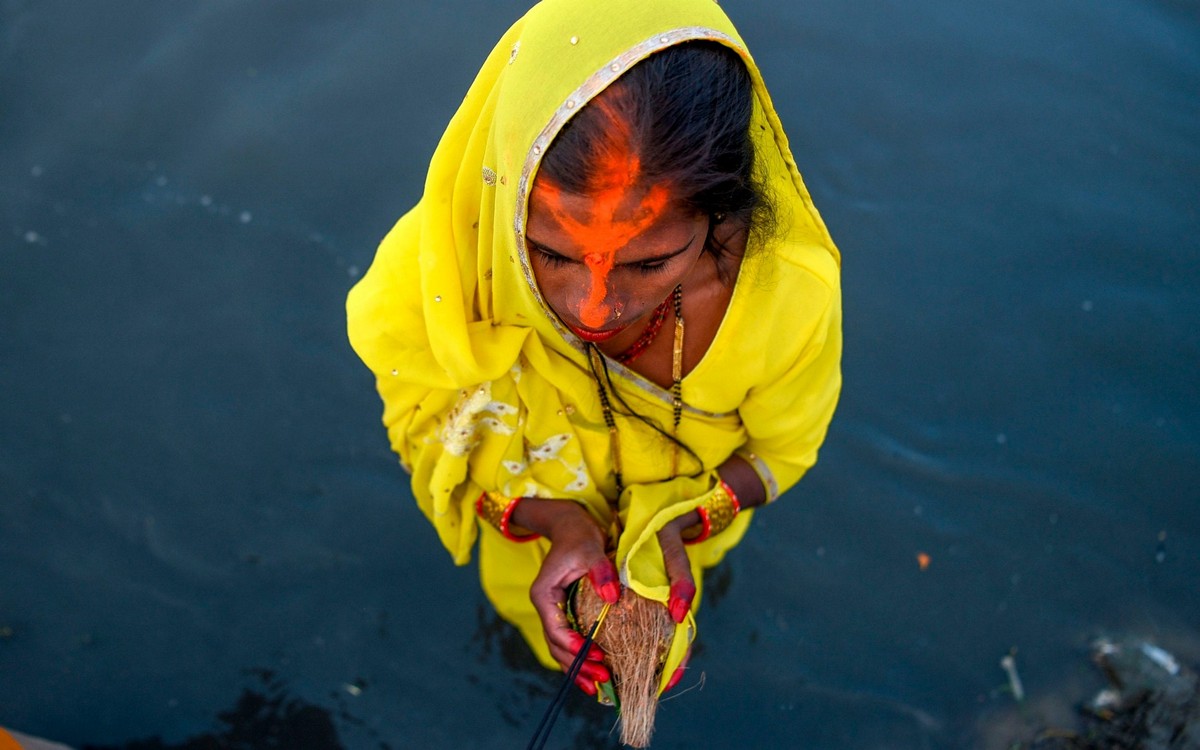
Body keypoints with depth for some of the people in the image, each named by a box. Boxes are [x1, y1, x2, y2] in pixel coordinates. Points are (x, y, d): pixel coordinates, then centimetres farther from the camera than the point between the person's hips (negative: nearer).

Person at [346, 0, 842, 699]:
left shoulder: (792, 298, -42)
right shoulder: (435, 267, -44)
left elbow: (778, 449, -18)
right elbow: (429, 420, -22)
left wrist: (671, 521, -38)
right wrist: (555, 520, -39)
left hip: (686, 512, 1)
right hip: (531, 514, 0)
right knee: (525, 596, 34)